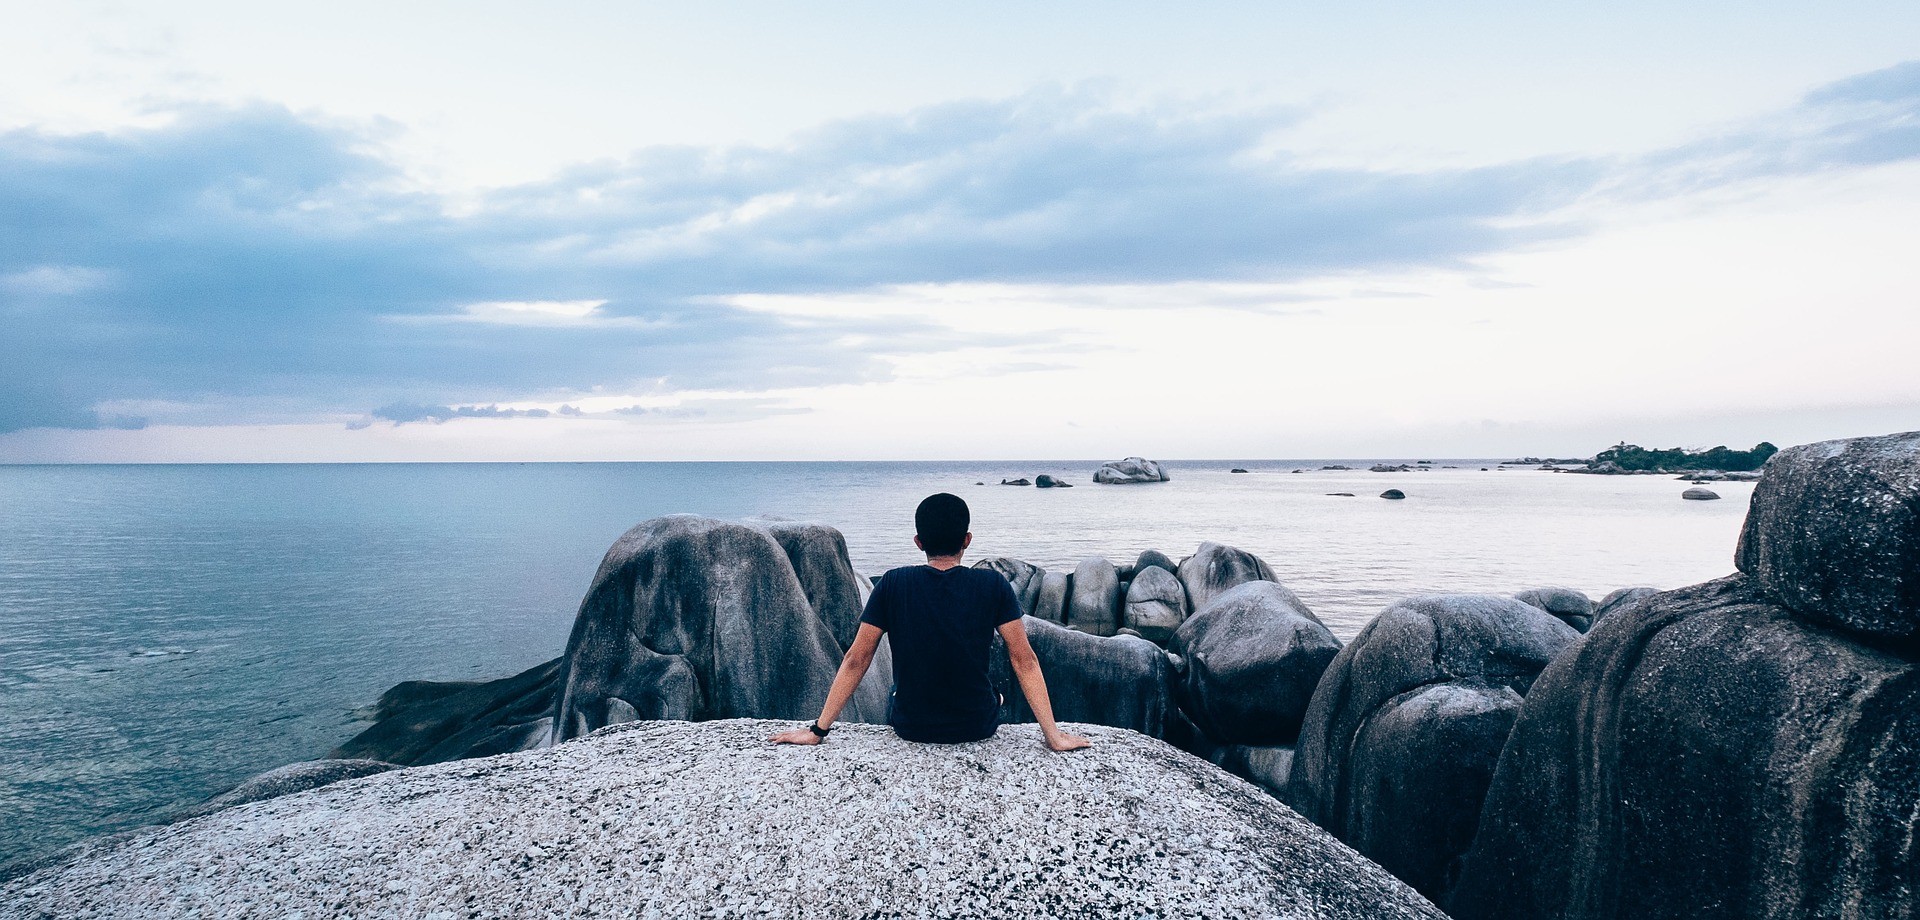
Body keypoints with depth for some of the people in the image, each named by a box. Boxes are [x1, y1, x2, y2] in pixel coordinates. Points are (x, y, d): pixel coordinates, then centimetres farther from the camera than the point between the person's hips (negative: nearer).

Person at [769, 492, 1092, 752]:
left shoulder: (893, 585, -12)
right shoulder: (993, 585, -14)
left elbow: (856, 660, -10)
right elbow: (1024, 661, -13)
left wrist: (818, 730, -3)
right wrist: (1053, 735, -8)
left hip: (910, 728, 1)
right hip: (978, 727, 0)